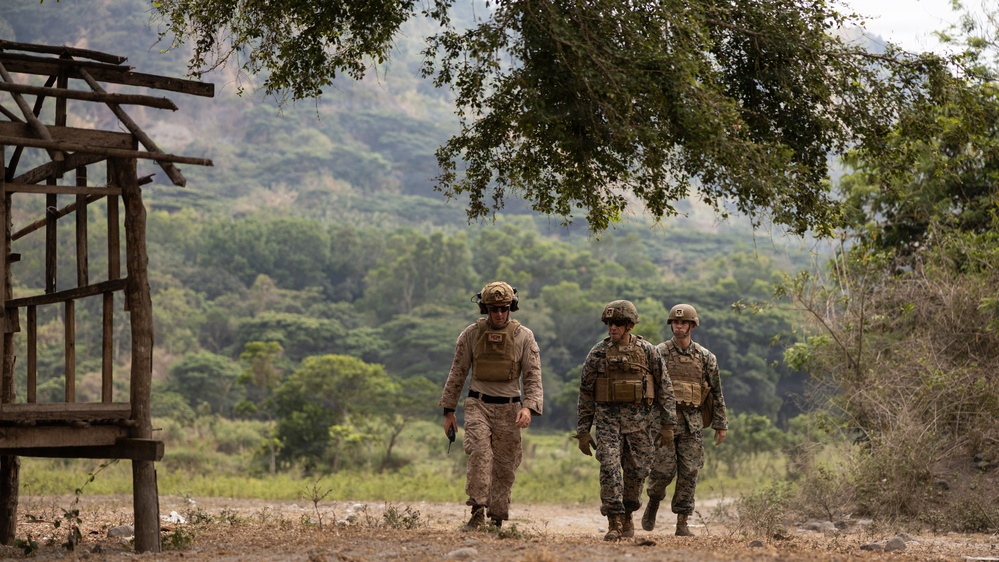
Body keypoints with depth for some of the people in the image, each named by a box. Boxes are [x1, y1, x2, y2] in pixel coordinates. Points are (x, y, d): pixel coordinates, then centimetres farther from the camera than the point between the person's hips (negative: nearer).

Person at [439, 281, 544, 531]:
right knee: (479, 452, -22)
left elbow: (533, 377, -3)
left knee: (504, 467, 3)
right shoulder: (471, 334, 1)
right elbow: (457, 374, 7)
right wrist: (449, 411, 6)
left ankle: (497, 520, 14)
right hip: (478, 405, 0)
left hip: (509, 410, 1)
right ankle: (478, 512, -18)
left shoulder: (524, 336, -1)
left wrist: (529, 407, -19)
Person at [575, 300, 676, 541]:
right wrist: (583, 431, 3)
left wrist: (667, 424, 1)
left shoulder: (647, 351, 1)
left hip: (641, 421, 0)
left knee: (636, 471, 5)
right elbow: (585, 393, 6)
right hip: (608, 419, 0)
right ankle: (614, 523, -8)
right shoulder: (597, 353, 3)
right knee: (609, 468, -12)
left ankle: (627, 515, 25)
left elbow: (665, 388, 5)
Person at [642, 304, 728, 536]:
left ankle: (682, 523, 6)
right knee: (664, 469, -7)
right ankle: (654, 501, 23)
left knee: (689, 473, -1)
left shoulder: (705, 357, 8)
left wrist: (721, 424, 8)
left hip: (692, 422, 2)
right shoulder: (659, 353, 1)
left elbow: (716, 393, 11)